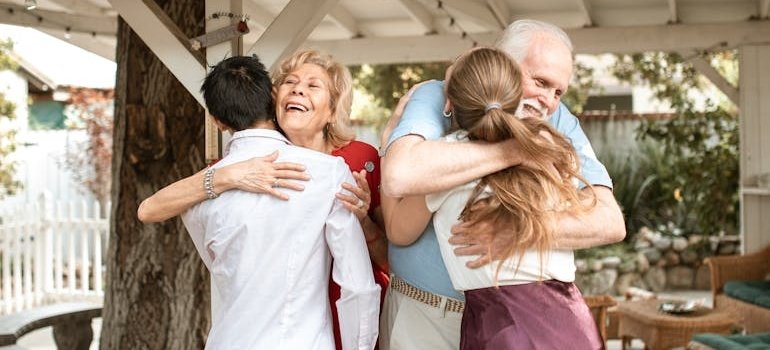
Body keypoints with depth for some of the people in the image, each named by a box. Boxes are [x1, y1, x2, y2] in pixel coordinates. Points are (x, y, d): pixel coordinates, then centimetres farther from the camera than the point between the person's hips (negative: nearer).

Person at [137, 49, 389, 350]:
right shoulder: (250, 162, -12)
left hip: (353, 323, -1)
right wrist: (226, 176, -35)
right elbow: (148, 211, -22)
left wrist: (363, 220, -28)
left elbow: (394, 260, -9)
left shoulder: (361, 158, -15)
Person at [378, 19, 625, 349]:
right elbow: (399, 176, -35)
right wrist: (514, 150, -30)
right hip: (423, 315, -2)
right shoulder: (437, 98, -14)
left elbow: (610, 222, -16)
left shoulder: (558, 123, -6)